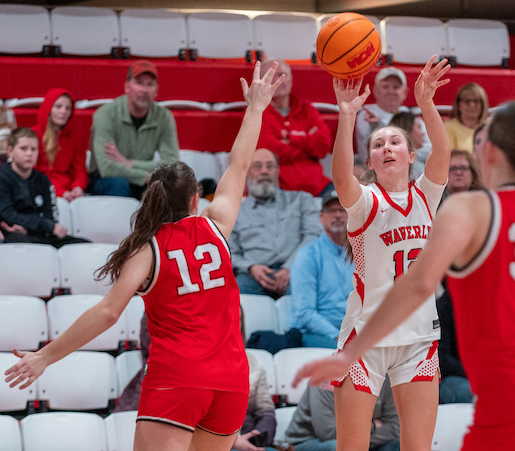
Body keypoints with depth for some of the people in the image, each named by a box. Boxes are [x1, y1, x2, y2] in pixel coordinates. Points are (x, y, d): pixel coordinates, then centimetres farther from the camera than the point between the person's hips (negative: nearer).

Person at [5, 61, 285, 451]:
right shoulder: (215, 226, 8)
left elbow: (108, 312, -10)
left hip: (176, 379, -4)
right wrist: (256, 107, 34)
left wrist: (46, 356, -6)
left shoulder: (147, 249, -1)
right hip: (231, 379, 5)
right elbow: (239, 166, 22)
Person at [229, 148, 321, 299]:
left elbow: (314, 235, 10)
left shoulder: (301, 200, 27)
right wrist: (251, 268, -7)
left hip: (293, 271, 0)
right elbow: (230, 254, 18)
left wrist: (289, 268, -8)